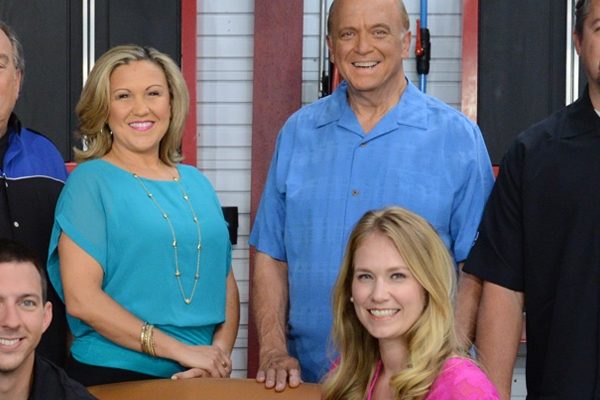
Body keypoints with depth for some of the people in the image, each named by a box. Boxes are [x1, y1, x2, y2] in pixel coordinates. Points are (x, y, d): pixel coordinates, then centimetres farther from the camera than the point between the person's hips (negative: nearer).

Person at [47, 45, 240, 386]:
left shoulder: (197, 183, 9)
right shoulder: (90, 182, -7)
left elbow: (226, 281, 11)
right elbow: (81, 299, -14)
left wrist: (221, 351, -7)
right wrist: (182, 351, -16)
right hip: (113, 376, -5)